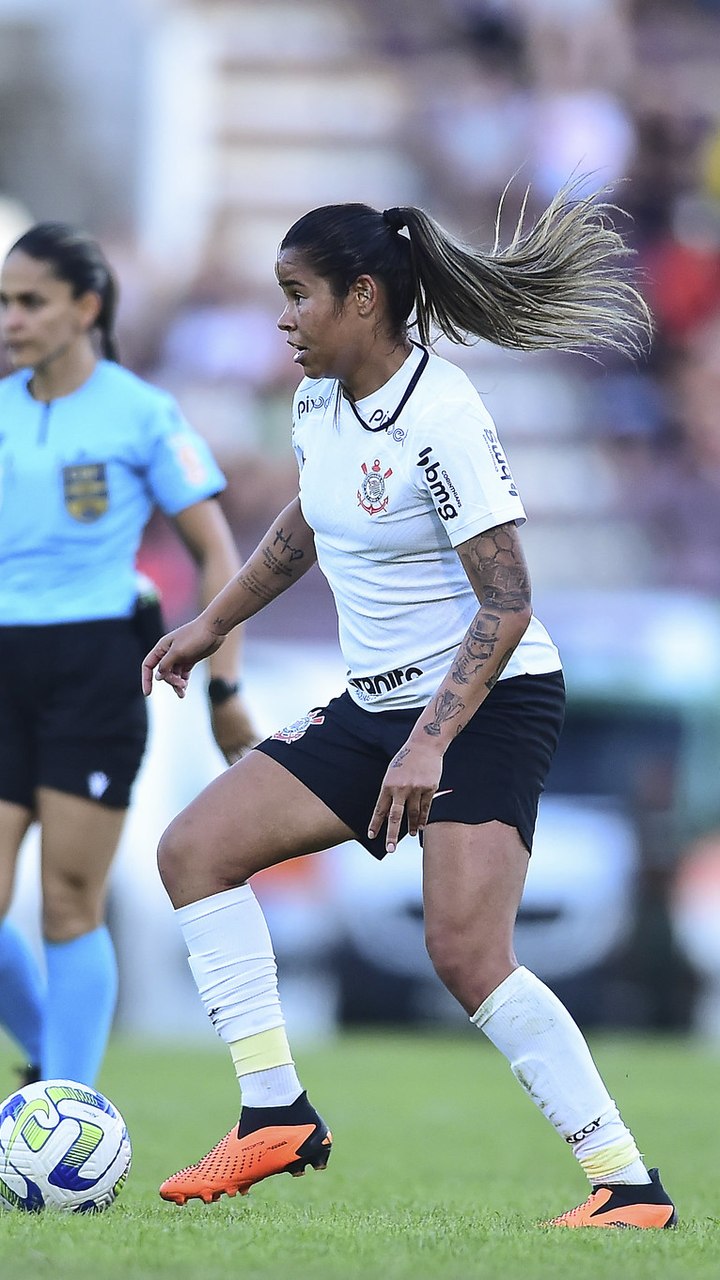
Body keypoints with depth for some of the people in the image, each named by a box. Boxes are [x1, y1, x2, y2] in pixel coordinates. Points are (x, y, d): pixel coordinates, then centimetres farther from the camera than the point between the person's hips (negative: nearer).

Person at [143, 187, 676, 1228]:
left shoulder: (441, 420, -22)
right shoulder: (320, 400, 3)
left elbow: (506, 607, -23)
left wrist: (429, 743, -29)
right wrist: (214, 623, 28)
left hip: (491, 703, -9)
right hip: (376, 705, 9)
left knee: (466, 952, -22)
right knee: (194, 848, 1)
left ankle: (629, 1185, -16)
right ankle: (277, 1115, 3)